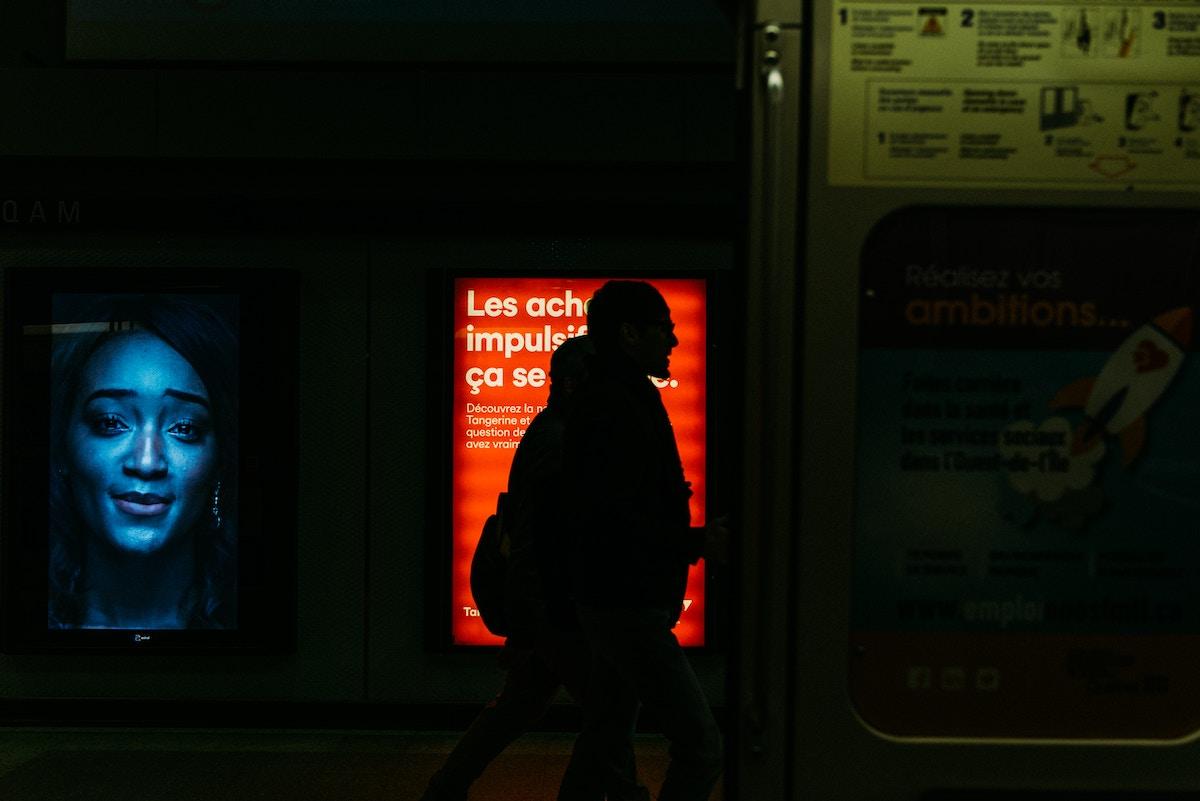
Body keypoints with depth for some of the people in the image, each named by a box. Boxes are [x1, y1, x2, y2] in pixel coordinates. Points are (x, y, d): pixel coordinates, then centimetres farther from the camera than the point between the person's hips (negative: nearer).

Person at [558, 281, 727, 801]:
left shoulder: (609, 401, 16)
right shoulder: (615, 407, -17)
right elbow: (613, 519, -24)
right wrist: (695, 543, -20)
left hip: (614, 601, 11)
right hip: (628, 605, -11)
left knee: (605, 739, 17)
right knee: (700, 747, -11)